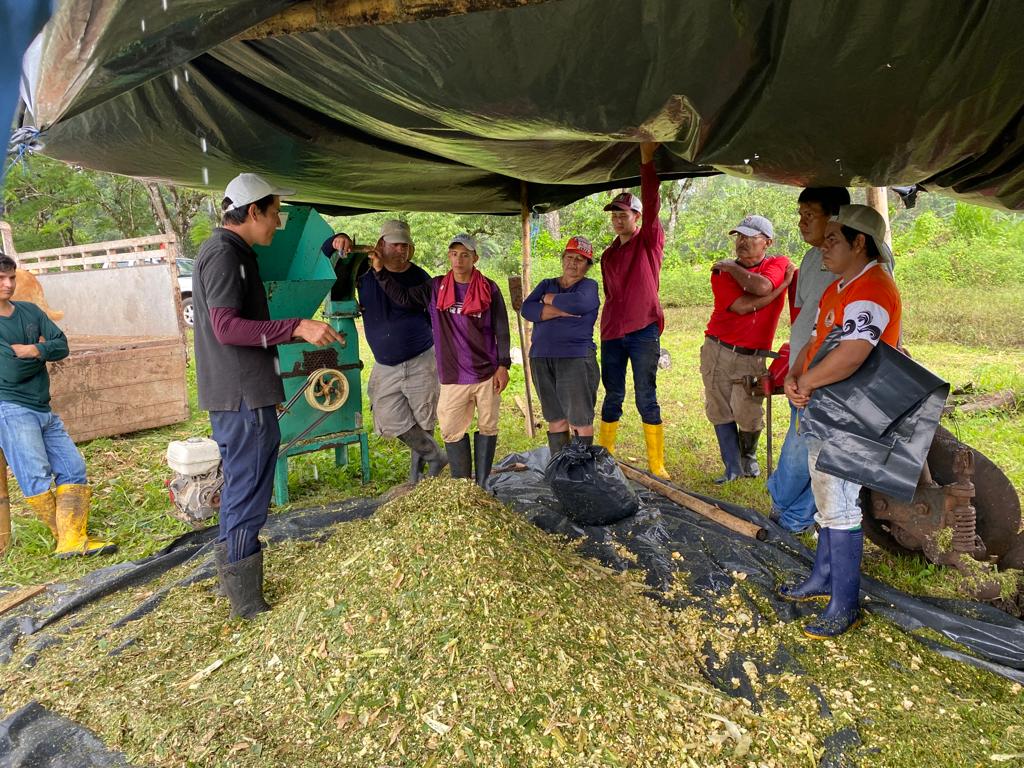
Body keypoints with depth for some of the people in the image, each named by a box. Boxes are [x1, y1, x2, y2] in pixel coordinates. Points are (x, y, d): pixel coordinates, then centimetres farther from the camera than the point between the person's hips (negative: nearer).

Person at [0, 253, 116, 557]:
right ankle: (66, 537, 2)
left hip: (43, 409, 7)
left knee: (73, 469, 0)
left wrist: (34, 351, -15)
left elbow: (62, 346, 2)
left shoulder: (30, 311, 12)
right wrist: (41, 350, -1)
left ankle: (73, 540, -2)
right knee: (37, 477, -10)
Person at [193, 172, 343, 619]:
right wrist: (295, 327, -26)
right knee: (248, 498, -3)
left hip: (238, 396, 11)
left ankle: (233, 582, 34)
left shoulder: (230, 252, 19)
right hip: (243, 399, -11)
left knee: (240, 491, 19)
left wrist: (296, 331, 27)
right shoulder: (225, 254, -13)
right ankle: (248, 604, 9)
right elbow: (227, 327, -23)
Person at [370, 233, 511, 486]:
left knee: (487, 428, 6)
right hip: (453, 376, 2)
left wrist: (503, 365, -4)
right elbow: (403, 297, 5)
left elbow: (501, 330, 0)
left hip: (487, 373, -1)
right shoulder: (436, 288, 6)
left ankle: (481, 487, 18)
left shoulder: (489, 289, -1)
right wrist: (380, 270, -4)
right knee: (452, 432, 3)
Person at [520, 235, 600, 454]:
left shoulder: (589, 287, 3)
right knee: (555, 419, 10)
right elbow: (527, 310, -2)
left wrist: (549, 299, -4)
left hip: (576, 359, -4)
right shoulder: (547, 284, 16)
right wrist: (561, 310, -13)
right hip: (541, 359, 4)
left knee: (580, 420, -4)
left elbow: (576, 302, -21)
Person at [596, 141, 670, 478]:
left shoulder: (650, 242, 2)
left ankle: (657, 464, 4)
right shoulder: (608, 255, 16)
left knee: (646, 398, -4)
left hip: (643, 332, -5)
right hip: (612, 335, 5)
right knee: (613, 396, 11)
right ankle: (604, 455, 21)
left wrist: (647, 160, -22)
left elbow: (652, 204, -14)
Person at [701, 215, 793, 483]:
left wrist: (732, 267, -8)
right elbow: (742, 306, -14)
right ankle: (733, 467, 20)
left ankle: (749, 456, 25)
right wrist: (784, 284, -10)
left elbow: (762, 286, -23)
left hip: (751, 357, -2)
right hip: (717, 351, 2)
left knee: (748, 415, -6)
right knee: (720, 413, 5)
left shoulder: (779, 264, 2)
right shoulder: (721, 271, 2)